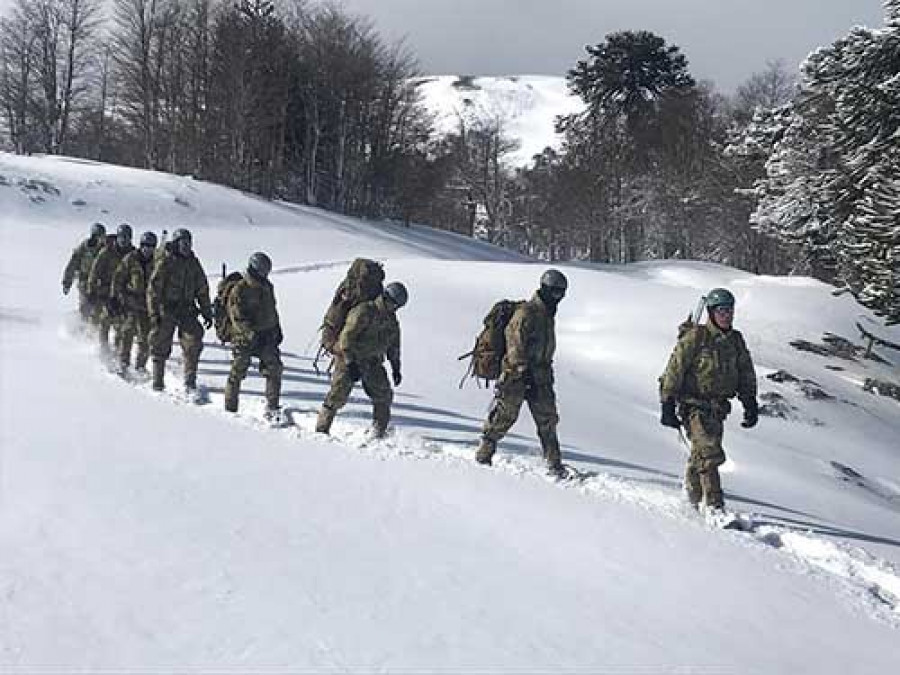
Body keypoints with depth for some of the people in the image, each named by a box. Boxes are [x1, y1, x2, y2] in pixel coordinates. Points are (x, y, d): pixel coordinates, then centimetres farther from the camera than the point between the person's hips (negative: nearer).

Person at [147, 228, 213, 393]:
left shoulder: (193, 263, 9)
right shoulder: (164, 262, -7)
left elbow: (202, 289, 16)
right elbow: (153, 289, -8)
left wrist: (207, 313, 14)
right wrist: (154, 314, -13)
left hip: (187, 310, 4)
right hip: (166, 310, -4)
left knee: (193, 344, -9)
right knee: (161, 346, 4)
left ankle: (190, 381, -2)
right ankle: (158, 382, 17)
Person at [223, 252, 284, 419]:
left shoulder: (267, 286, 11)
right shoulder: (239, 289, -11)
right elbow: (236, 316, -17)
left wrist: (277, 329, 21)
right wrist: (251, 332, -27)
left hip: (267, 335, 6)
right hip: (245, 337, -6)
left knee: (275, 369, -3)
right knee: (237, 373, 4)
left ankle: (272, 407, 4)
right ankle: (230, 408, 16)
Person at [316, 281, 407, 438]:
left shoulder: (391, 320, 9)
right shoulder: (364, 312, -17)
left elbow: (393, 345, 23)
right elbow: (346, 337, -21)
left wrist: (396, 368, 19)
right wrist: (350, 363, -25)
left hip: (372, 362, 7)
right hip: (348, 359, -7)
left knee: (384, 395, 2)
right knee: (338, 394, -13)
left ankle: (379, 432, 15)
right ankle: (321, 429, -6)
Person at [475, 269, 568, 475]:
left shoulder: (548, 315, 18)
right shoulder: (526, 313, -12)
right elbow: (516, 341, -19)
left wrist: (548, 372, 26)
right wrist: (523, 369, -23)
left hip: (540, 375, 9)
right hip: (518, 375, -9)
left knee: (548, 419, 5)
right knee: (504, 417, -2)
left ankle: (554, 463, 8)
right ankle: (483, 455, 10)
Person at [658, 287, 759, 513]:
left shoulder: (736, 340, 9)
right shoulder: (695, 337, -10)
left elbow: (746, 374, 17)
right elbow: (674, 369, -11)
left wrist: (750, 404, 9)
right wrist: (668, 405, -14)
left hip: (718, 408, 6)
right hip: (694, 405, -6)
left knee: (701, 453, 19)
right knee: (710, 453, -18)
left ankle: (694, 498, 37)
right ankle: (714, 505, -18)